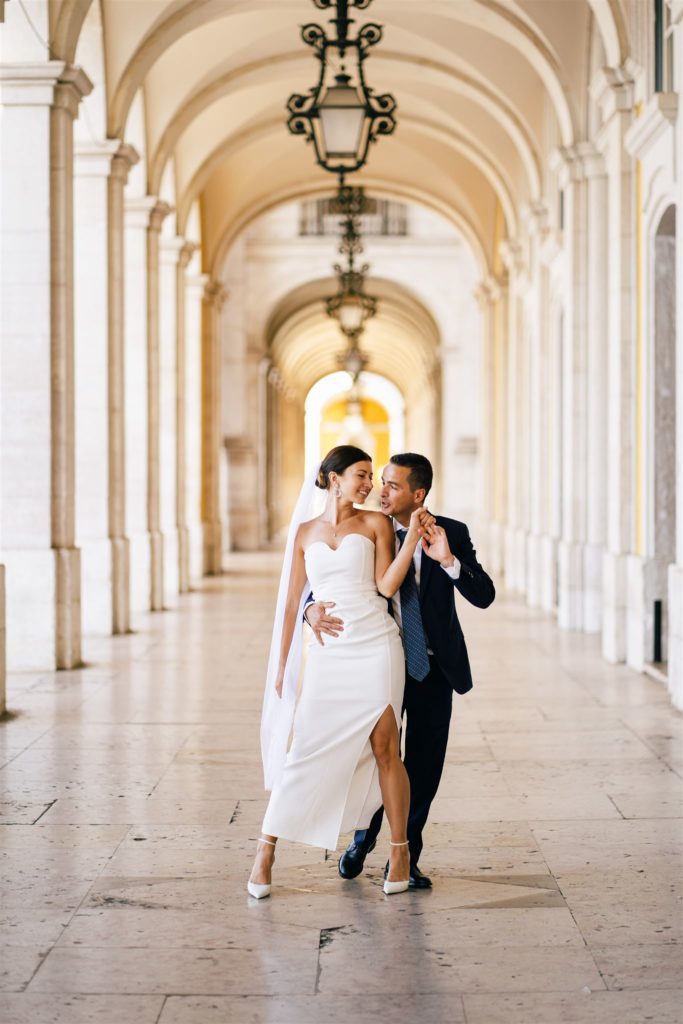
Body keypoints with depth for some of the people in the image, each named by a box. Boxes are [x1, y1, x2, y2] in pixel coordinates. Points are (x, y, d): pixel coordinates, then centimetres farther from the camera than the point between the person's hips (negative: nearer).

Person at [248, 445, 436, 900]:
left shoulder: (376, 523, 7)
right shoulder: (305, 532, 12)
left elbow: (386, 586, -4)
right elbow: (292, 602, 12)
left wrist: (413, 539, -14)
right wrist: (282, 665, 9)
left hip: (375, 648, -1)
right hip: (326, 654, 1)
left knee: (385, 748, -1)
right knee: (303, 750, -3)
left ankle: (401, 850, 12)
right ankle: (267, 850, 8)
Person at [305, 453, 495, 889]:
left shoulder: (452, 534, -4)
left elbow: (484, 596, -10)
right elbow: (321, 583, -2)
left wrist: (448, 560, -27)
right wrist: (314, 610, -26)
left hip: (433, 670, 1)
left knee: (424, 768, 5)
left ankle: (406, 858, 21)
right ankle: (363, 839, 31)